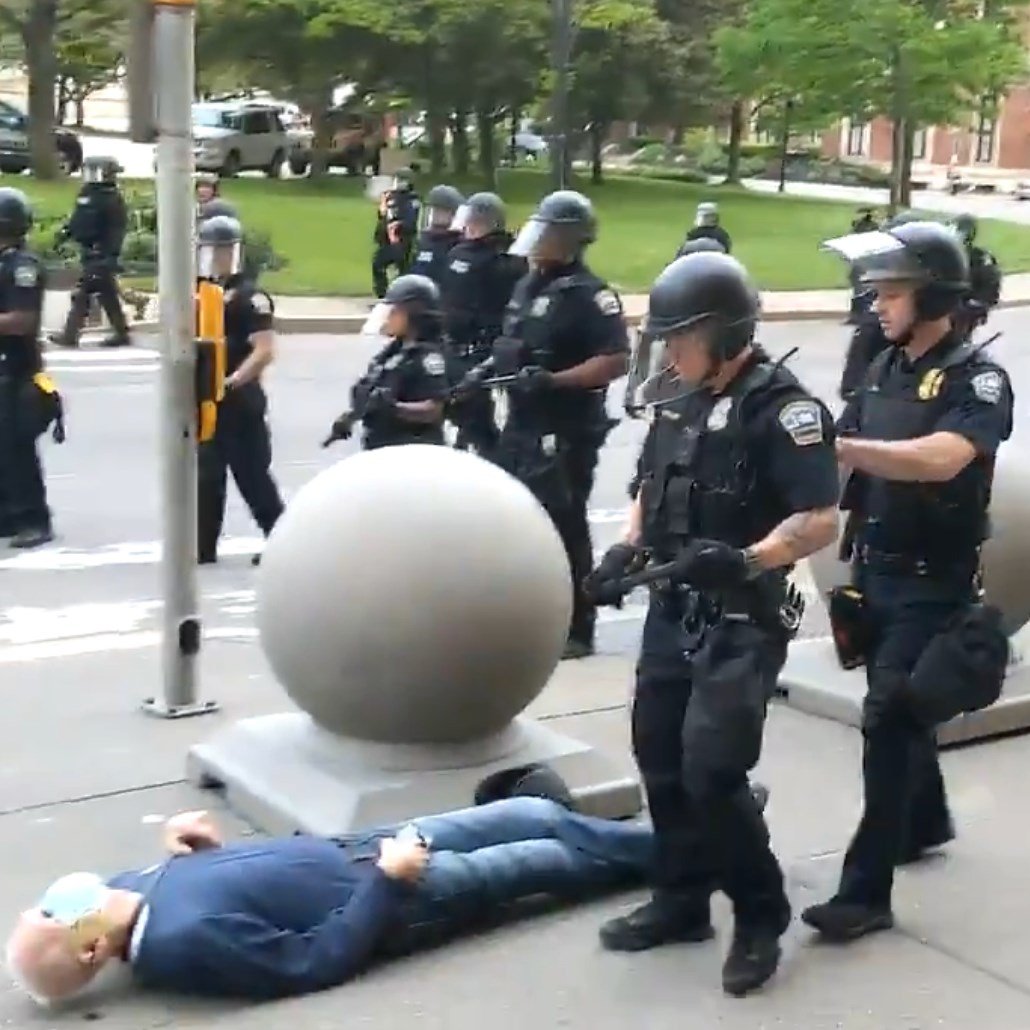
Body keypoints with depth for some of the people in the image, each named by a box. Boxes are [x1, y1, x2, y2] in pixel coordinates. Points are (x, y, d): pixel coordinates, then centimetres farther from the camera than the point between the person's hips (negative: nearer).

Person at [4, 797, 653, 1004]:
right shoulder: (186, 940, -31)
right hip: (383, 899, -7)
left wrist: (192, 849, -5)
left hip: (347, 850, 8)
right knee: (541, 859, 8)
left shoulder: (132, 890, -7)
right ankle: (672, 856, 33)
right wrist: (387, 879, -24)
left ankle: (661, 846, 35)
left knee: (536, 815, 14)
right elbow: (319, 962, -26)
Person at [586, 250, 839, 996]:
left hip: (743, 621, -8)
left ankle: (762, 917, 9)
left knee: (711, 772, -11)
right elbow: (652, 491, 21)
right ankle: (680, 901, 29)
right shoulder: (681, 403, 9)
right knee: (660, 759, 12)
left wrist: (747, 560, -34)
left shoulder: (782, 409, -16)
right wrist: (628, 549, 3)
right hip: (673, 612, 8)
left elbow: (821, 521, -21)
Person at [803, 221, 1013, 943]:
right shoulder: (886, 367, 7)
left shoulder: (979, 380, -15)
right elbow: (849, 455, 9)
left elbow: (940, 459, -34)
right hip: (877, 572, 7)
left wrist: (835, 446, -43)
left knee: (889, 723, -10)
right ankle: (926, 821, 43)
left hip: (933, 584, -7)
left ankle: (867, 891, -6)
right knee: (899, 712, 20)